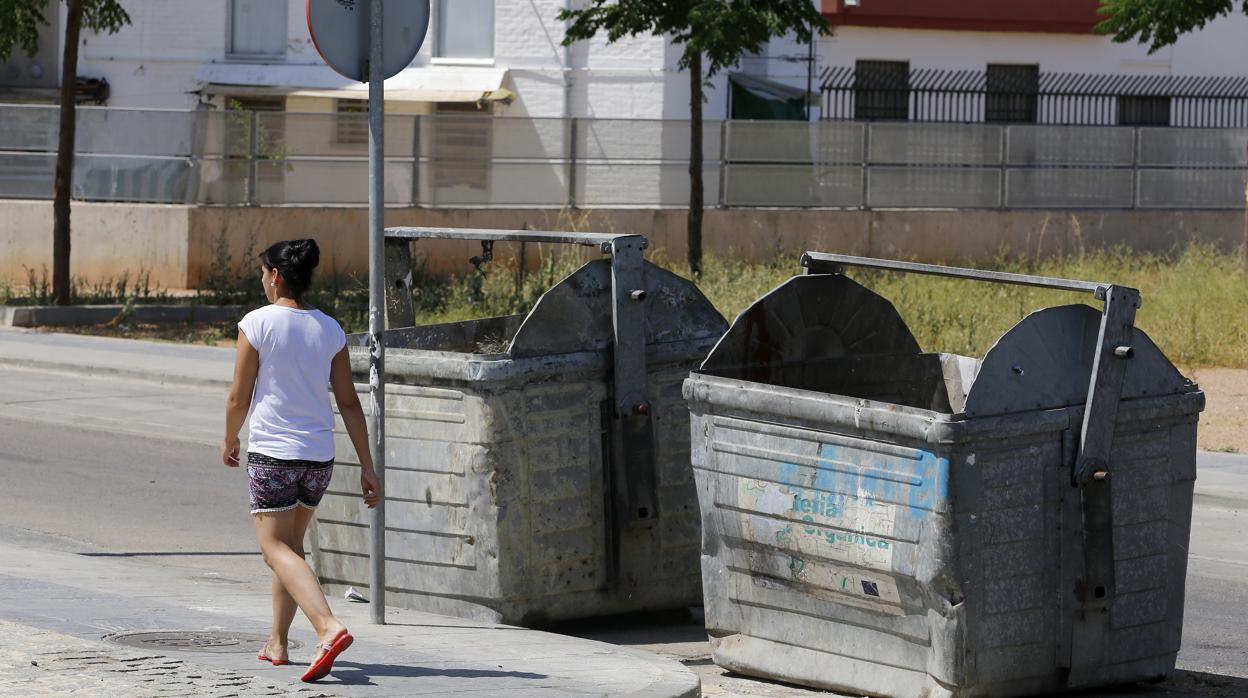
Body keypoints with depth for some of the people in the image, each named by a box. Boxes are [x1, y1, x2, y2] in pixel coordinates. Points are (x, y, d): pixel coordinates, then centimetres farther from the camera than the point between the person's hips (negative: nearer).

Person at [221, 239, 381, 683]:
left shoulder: (257, 324, -9)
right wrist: (366, 466, 7)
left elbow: (239, 397, -6)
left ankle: (329, 626, -29)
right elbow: (349, 403, 4)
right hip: (319, 456, 6)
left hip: (272, 453, -5)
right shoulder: (330, 330, 4)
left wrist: (229, 441, 13)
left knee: (277, 548, -7)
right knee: (291, 543, 21)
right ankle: (277, 642, 26)